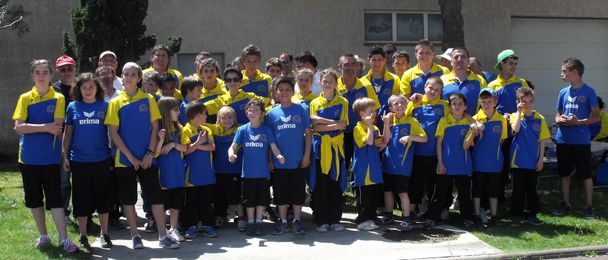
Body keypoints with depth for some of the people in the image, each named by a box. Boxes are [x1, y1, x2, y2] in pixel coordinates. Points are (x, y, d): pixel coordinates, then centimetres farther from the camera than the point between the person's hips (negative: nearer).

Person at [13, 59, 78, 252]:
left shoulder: (58, 98, 0)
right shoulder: (25, 98, 3)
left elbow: (58, 127, -10)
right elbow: (18, 127, -10)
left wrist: (32, 128, -11)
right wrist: (45, 127, -16)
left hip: (51, 157, -2)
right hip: (29, 158, 2)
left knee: (55, 199, -3)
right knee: (34, 198, 10)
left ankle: (64, 239, -1)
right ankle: (43, 236, 23)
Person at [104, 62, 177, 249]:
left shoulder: (148, 100, 4)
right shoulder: (116, 103, 1)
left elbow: (155, 127, 3)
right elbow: (113, 133, -3)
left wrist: (150, 153, -7)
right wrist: (130, 157, -10)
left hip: (147, 159, 1)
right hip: (124, 159, 0)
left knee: (156, 196, 0)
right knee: (128, 198, 5)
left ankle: (163, 236, 7)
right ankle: (135, 236, 16)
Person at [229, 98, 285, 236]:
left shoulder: (267, 130, -1)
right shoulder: (242, 129, -1)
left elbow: (273, 147, -7)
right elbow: (233, 146, -5)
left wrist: (279, 156, -28)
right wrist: (231, 154, -28)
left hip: (263, 172, 0)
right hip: (248, 172, 0)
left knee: (262, 198, 7)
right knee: (249, 199, 9)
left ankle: (258, 222, 20)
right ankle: (250, 223, 21)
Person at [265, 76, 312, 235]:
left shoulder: (301, 110, -2)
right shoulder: (272, 113, 1)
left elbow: (308, 133, 0)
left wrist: (307, 155, -5)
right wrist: (269, 159, 1)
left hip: (298, 161, -1)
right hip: (279, 162, 1)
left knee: (298, 191, 8)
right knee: (280, 191, 10)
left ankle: (297, 220, 20)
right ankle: (282, 221, 21)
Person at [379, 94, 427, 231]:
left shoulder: (411, 121, -1)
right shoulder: (390, 120, 8)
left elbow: (424, 138, -4)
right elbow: (386, 140, -1)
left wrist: (409, 137, -17)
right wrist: (386, 123, -10)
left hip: (403, 163, -4)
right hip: (388, 162, 4)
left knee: (402, 192, -4)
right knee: (387, 190, 13)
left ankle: (406, 219, 3)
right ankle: (388, 215, 28)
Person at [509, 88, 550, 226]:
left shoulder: (539, 119, 2)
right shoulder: (515, 116, -1)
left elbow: (542, 140, 3)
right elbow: (516, 129, -23)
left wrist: (541, 159, -1)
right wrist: (519, 112, -18)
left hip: (533, 161, 1)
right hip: (518, 160, -1)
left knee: (532, 188, 10)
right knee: (518, 189, 5)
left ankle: (532, 214, 21)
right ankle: (516, 215, 13)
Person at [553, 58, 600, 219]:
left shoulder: (588, 92, -6)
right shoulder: (563, 92, 9)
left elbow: (596, 116, -7)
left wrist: (578, 122, -20)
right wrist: (560, 120, -9)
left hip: (581, 140, -5)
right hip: (563, 139, 5)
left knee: (585, 174, 2)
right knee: (564, 172, 11)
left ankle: (589, 207, 12)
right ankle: (565, 204, 22)